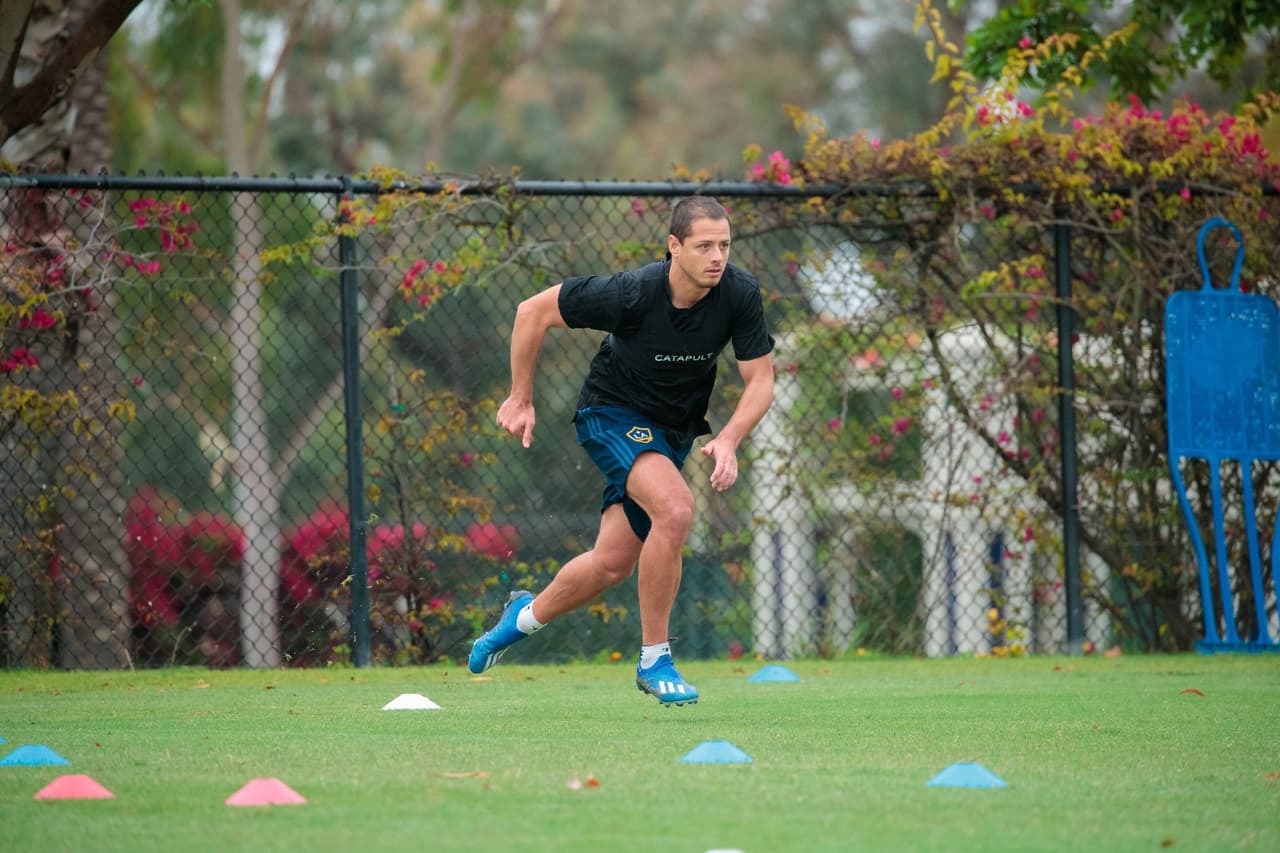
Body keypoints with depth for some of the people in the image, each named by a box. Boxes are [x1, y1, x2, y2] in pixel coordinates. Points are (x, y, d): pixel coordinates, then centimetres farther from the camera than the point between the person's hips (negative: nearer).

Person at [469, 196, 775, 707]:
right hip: (613, 413, -5)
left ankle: (527, 614, 39)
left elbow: (760, 380, -12)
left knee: (612, 564, 7)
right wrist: (520, 399, -9)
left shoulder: (739, 294, -19)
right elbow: (533, 311, -16)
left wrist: (727, 440, -29)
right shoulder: (631, 294, -29)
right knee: (676, 509, -31)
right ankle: (654, 659, -18)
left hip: (675, 429, 5)